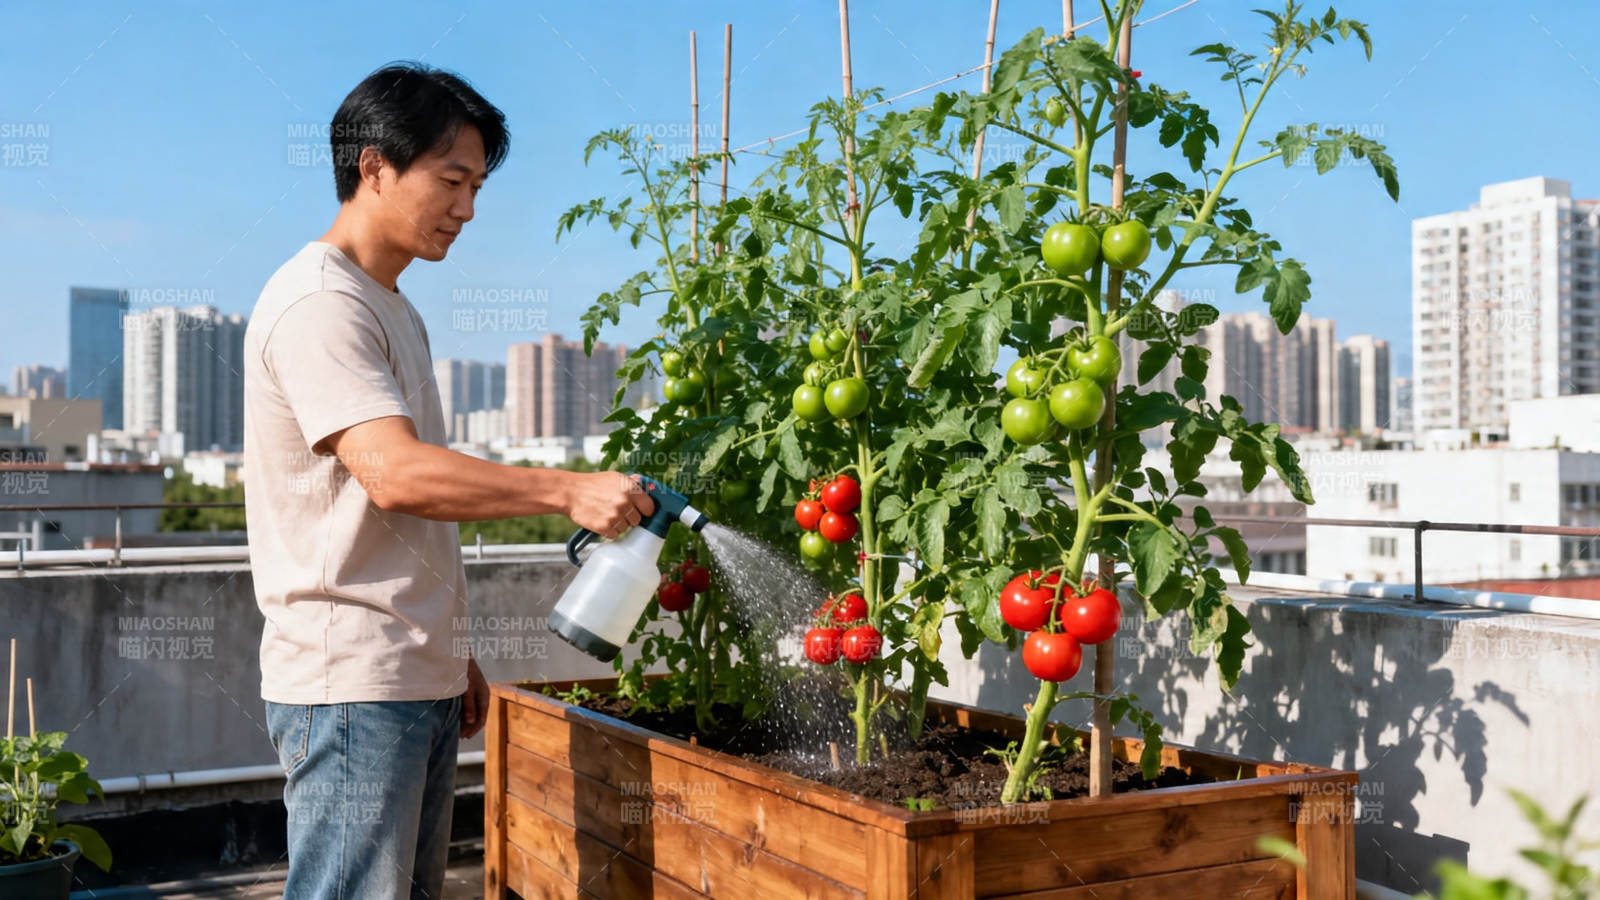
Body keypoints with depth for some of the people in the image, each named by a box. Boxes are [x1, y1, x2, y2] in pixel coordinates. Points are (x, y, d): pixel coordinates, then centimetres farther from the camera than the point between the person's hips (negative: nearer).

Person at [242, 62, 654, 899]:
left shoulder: (393, 310, 19)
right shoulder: (317, 302, -12)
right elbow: (397, 474, -24)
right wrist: (570, 489, -26)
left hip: (417, 679, 10)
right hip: (350, 684, -9)